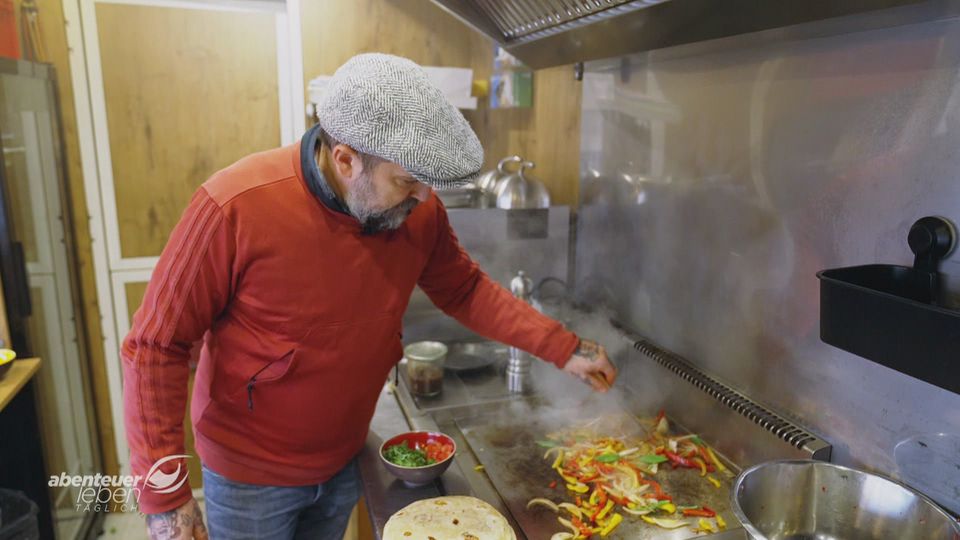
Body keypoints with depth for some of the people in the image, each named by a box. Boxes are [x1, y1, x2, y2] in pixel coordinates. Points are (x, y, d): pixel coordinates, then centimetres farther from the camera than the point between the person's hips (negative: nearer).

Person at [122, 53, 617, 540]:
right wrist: (164, 491, -20)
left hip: (346, 461, 4)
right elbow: (156, 345, -19)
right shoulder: (236, 206, -28)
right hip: (250, 473, -4)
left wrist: (564, 349, -5)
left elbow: (465, 289, 1)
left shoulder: (419, 208, -15)